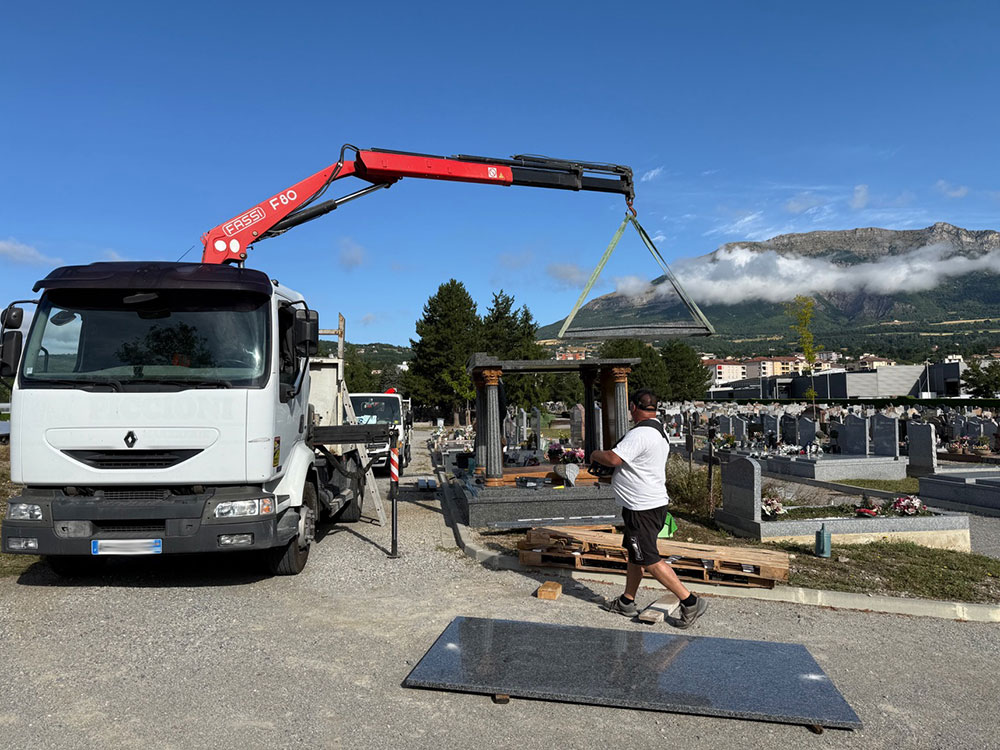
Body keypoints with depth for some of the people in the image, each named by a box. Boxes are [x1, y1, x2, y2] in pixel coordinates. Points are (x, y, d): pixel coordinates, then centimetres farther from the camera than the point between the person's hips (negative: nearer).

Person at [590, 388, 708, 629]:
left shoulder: (639, 434, -22)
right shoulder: (659, 431, 12)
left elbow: (613, 458, -29)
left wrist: (595, 454, -10)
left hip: (642, 508, -11)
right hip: (654, 502, 11)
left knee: (649, 559, -4)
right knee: (634, 553, 18)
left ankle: (690, 602, 2)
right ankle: (627, 602, 30)